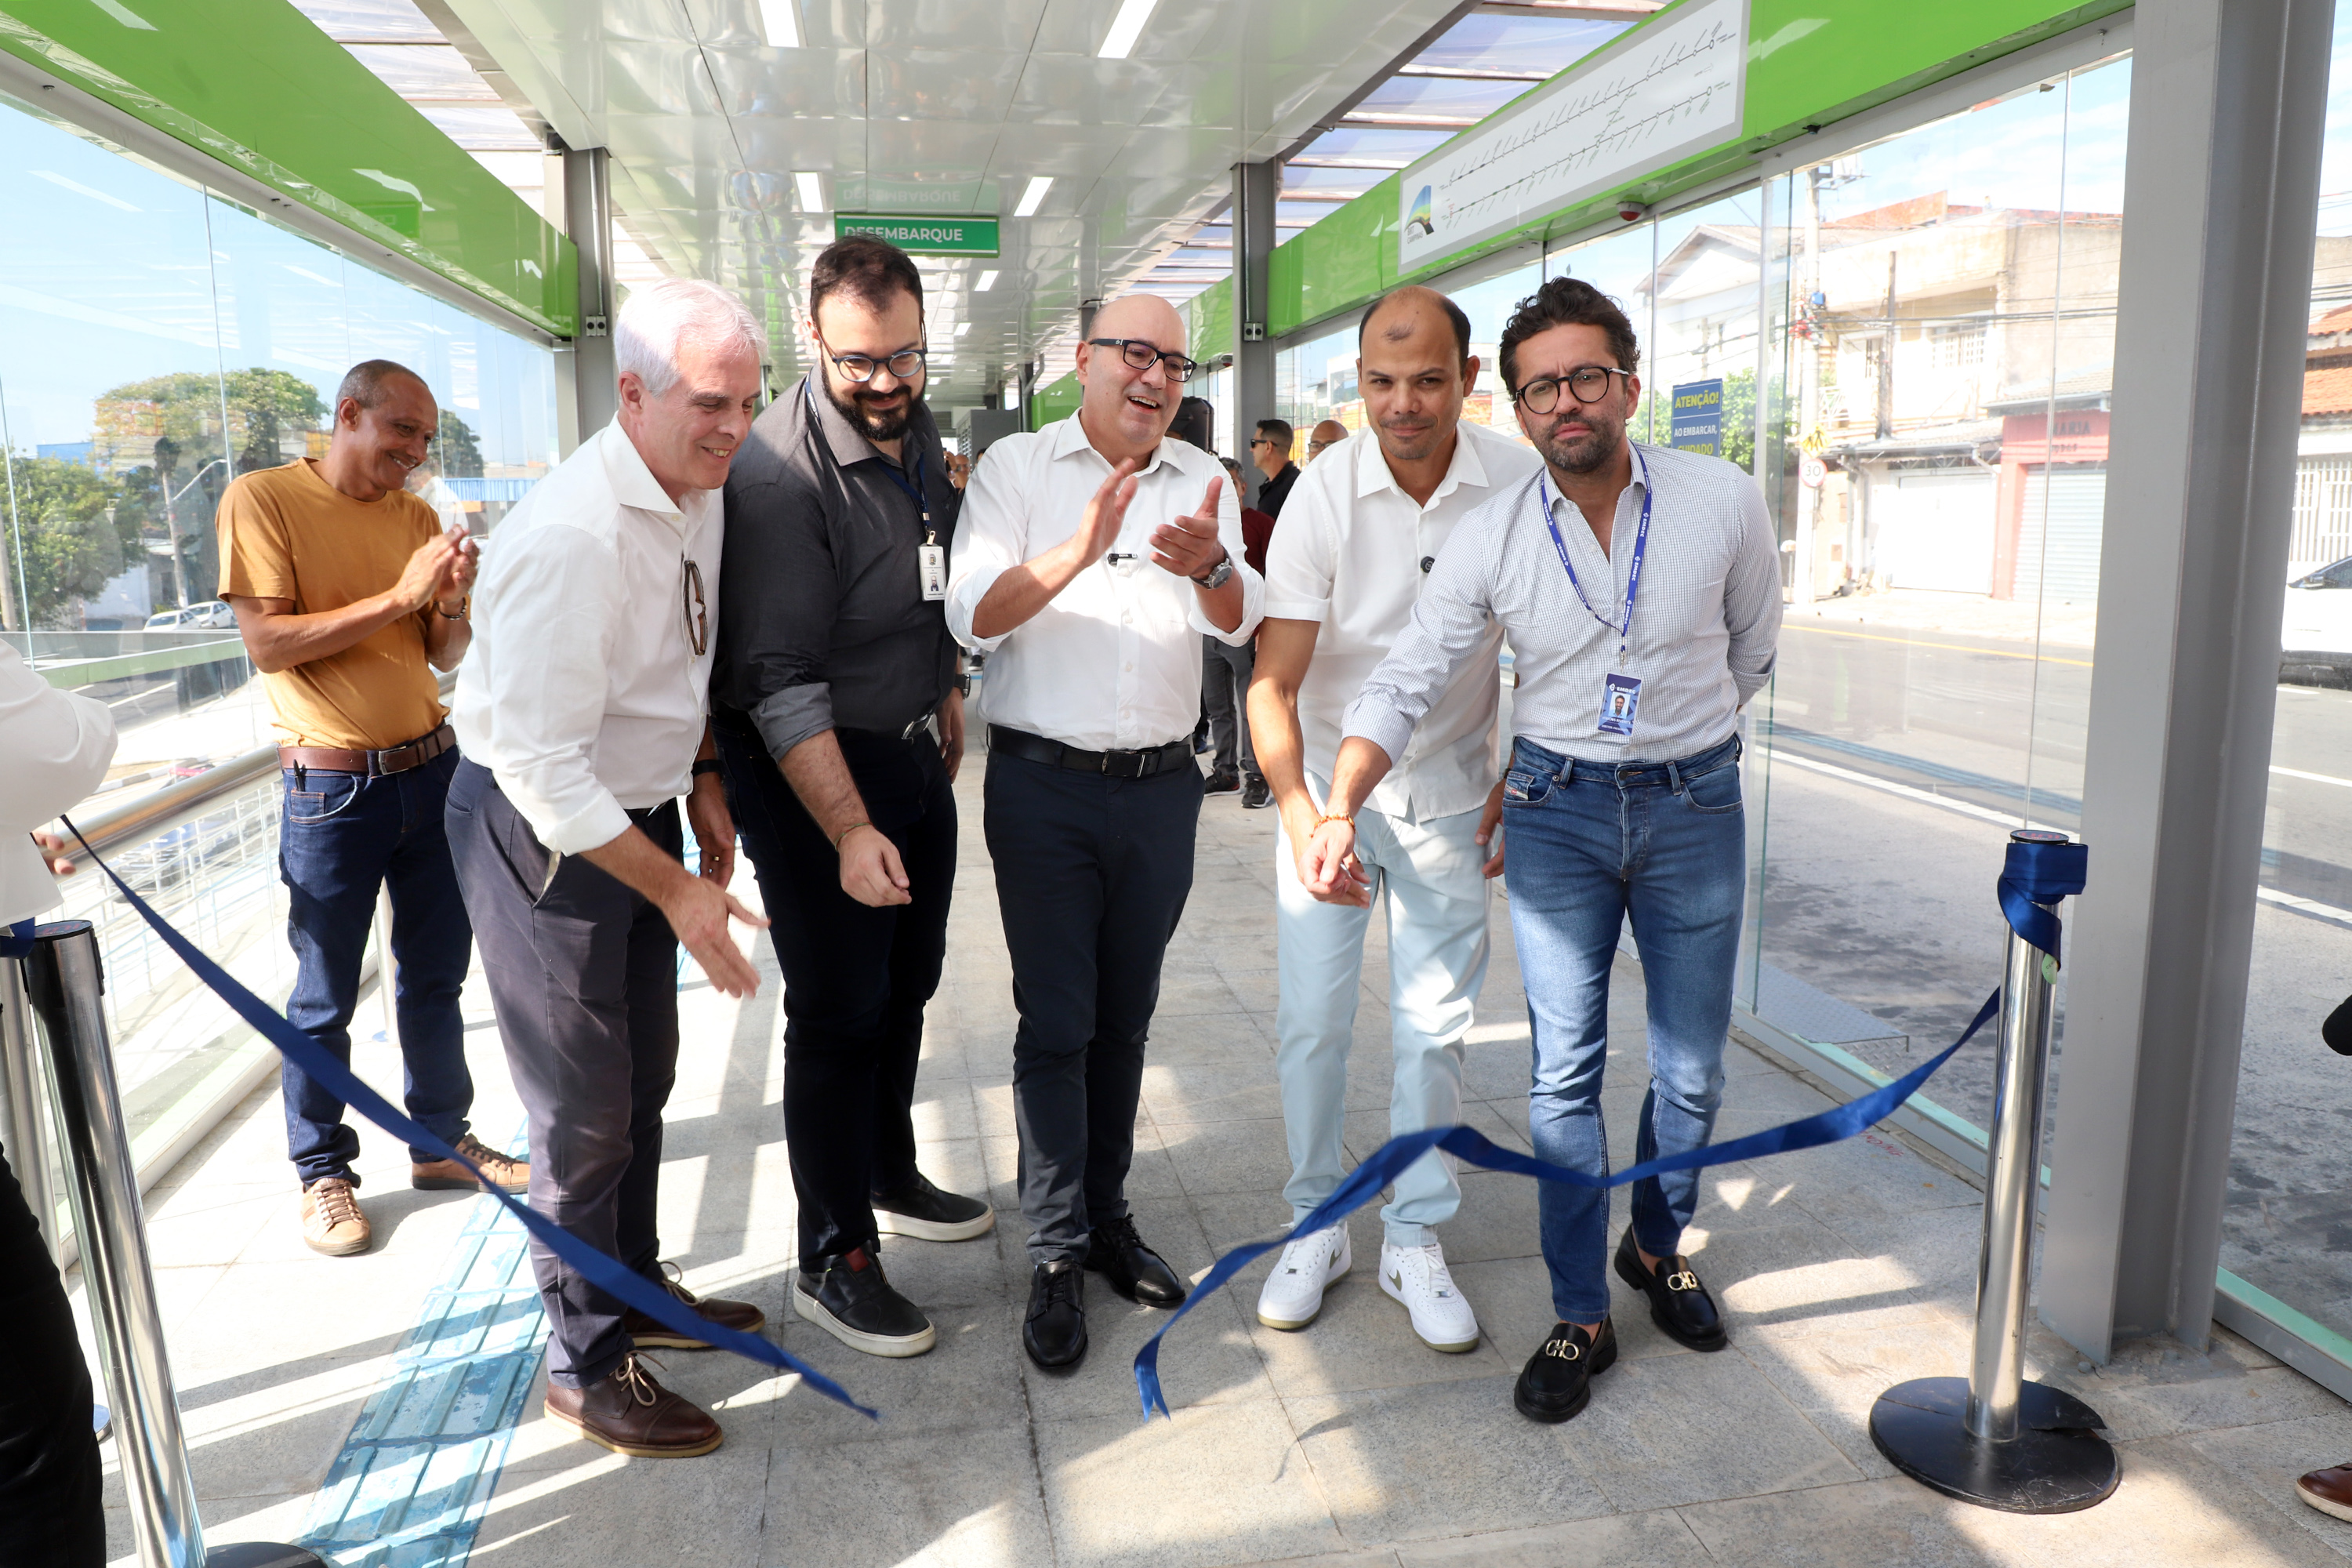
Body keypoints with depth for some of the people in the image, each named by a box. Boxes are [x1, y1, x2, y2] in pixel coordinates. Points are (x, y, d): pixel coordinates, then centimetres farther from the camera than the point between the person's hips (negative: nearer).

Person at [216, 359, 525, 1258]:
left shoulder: (417, 518, 9)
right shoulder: (263, 500, -6)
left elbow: (445, 658, 9)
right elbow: (267, 642, -16)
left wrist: (453, 603, -12)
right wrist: (397, 597, -21)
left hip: (431, 769, 5)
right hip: (332, 789, -5)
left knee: (436, 973, 14)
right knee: (325, 997, 5)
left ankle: (442, 1140, 27)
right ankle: (323, 1173, 20)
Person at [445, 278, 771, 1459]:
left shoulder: (702, 495, -1)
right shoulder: (571, 537, -29)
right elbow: (540, 766, -29)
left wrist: (702, 780, 11)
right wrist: (679, 889, -25)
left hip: (635, 809, 9)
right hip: (543, 831, -8)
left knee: (643, 1082, 20)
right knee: (586, 1116, 2)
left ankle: (637, 1291, 40)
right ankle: (585, 1365, 23)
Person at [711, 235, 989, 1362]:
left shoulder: (917, 431, 3)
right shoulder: (780, 469, -23)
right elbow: (780, 677, -27)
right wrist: (849, 831, -32)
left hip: (913, 752, 8)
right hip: (812, 767, -8)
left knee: (907, 982, 19)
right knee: (838, 1012, -1)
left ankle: (889, 1177, 39)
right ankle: (832, 1260, 15)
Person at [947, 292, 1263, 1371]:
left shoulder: (1201, 480, 8)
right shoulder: (1016, 467, -1)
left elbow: (1242, 622, -3)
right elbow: (972, 616, -13)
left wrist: (1209, 565, -26)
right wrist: (1078, 549, -29)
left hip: (1160, 785, 4)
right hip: (1045, 785, -3)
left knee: (1124, 1020, 13)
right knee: (1056, 1025, 0)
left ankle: (1105, 1216, 29)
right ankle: (1056, 1254, 12)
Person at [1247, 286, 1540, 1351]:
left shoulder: (1521, 485, -10)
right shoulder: (1323, 495, -15)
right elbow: (1273, 681, -17)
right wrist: (1301, 812, -31)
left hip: (1449, 797, 1)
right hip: (1328, 787, -1)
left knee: (1434, 1030, 7)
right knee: (1312, 1021, 4)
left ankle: (1414, 1242, 24)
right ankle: (1316, 1228, 24)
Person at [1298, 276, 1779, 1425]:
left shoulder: (1724, 503, -7)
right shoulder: (1491, 539, -8)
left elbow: (1751, 650, 9)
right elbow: (1405, 683, -10)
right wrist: (1341, 808, -24)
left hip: (1693, 806, 1)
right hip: (1556, 812, 0)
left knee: (1691, 1068, 11)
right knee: (1565, 1070, 3)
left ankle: (1658, 1245, 39)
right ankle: (1580, 1318, 17)